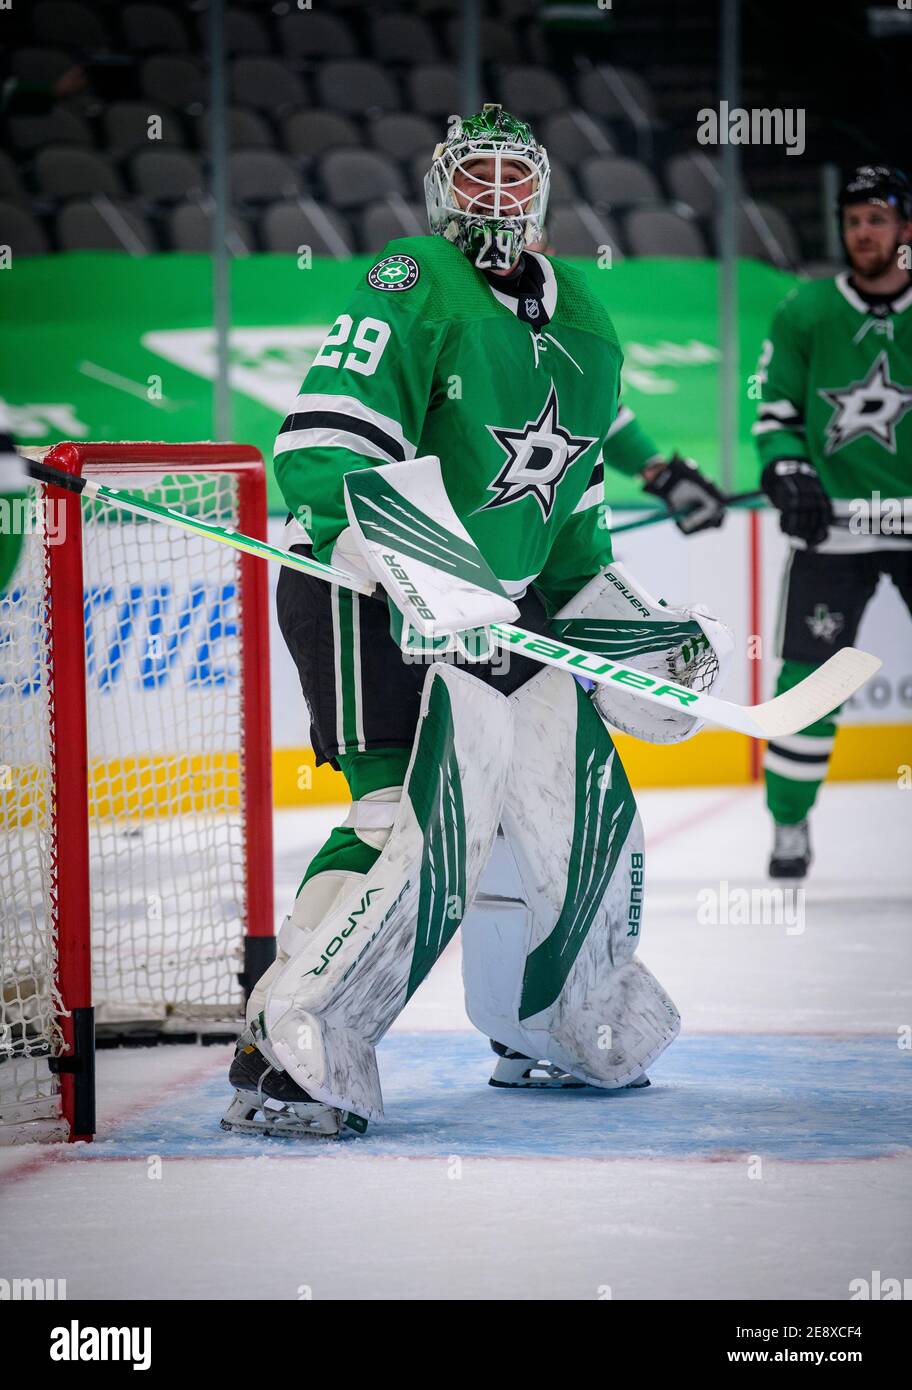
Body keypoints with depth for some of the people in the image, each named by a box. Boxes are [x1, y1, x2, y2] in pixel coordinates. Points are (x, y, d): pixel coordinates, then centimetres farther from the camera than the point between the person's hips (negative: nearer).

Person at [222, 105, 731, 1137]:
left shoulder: (586, 332, 12)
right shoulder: (413, 290, -14)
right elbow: (320, 454, -25)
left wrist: (649, 630, 15)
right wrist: (433, 580, -36)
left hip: (505, 603, 8)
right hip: (364, 592, -8)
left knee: (585, 810, 12)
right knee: (423, 820, -23)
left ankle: (563, 1036, 34)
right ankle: (286, 1062, -20)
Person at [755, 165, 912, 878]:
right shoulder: (805, 312, 4)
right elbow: (775, 410, 8)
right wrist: (786, 472, -10)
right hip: (832, 524, 0)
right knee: (809, 677, -5)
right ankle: (790, 824, 10)